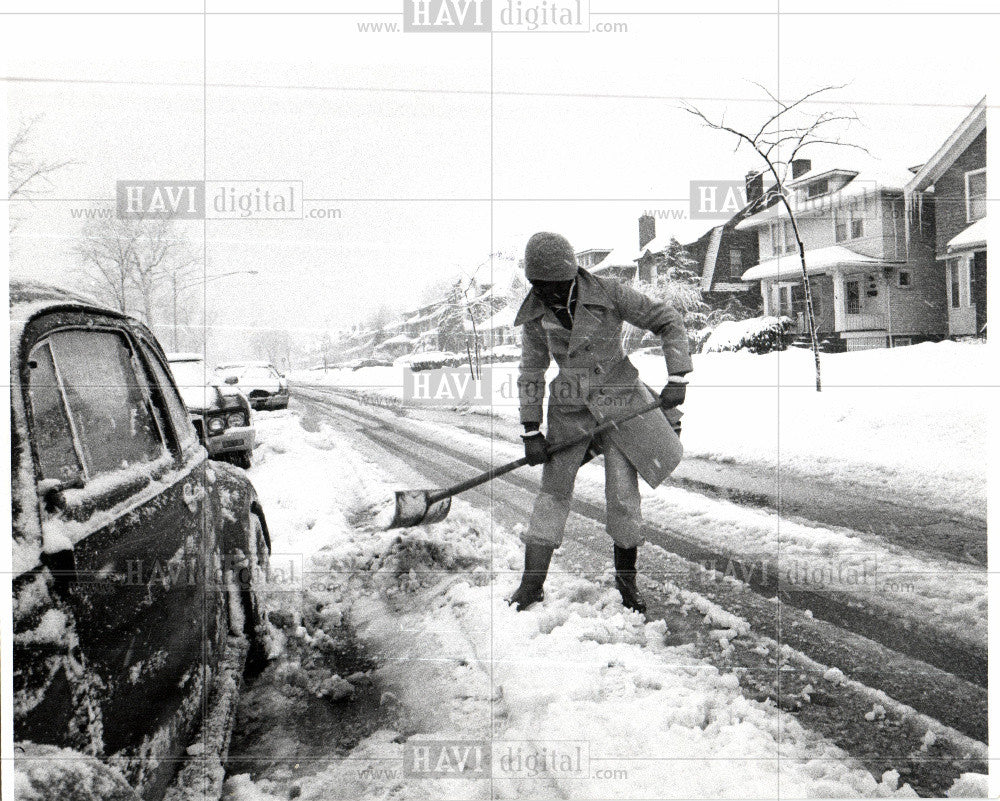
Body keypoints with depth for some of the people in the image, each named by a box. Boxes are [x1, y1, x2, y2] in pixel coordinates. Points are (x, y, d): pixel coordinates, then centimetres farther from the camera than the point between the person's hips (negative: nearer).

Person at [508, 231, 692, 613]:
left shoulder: (608, 294, -13)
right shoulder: (536, 314, -3)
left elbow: (668, 321, -7)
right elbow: (531, 372, 5)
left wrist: (677, 378, -15)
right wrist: (531, 431, 1)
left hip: (619, 404, -2)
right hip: (570, 409, 2)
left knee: (623, 497, -2)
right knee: (553, 492, 1)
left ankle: (626, 580, 17)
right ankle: (531, 584, 8)